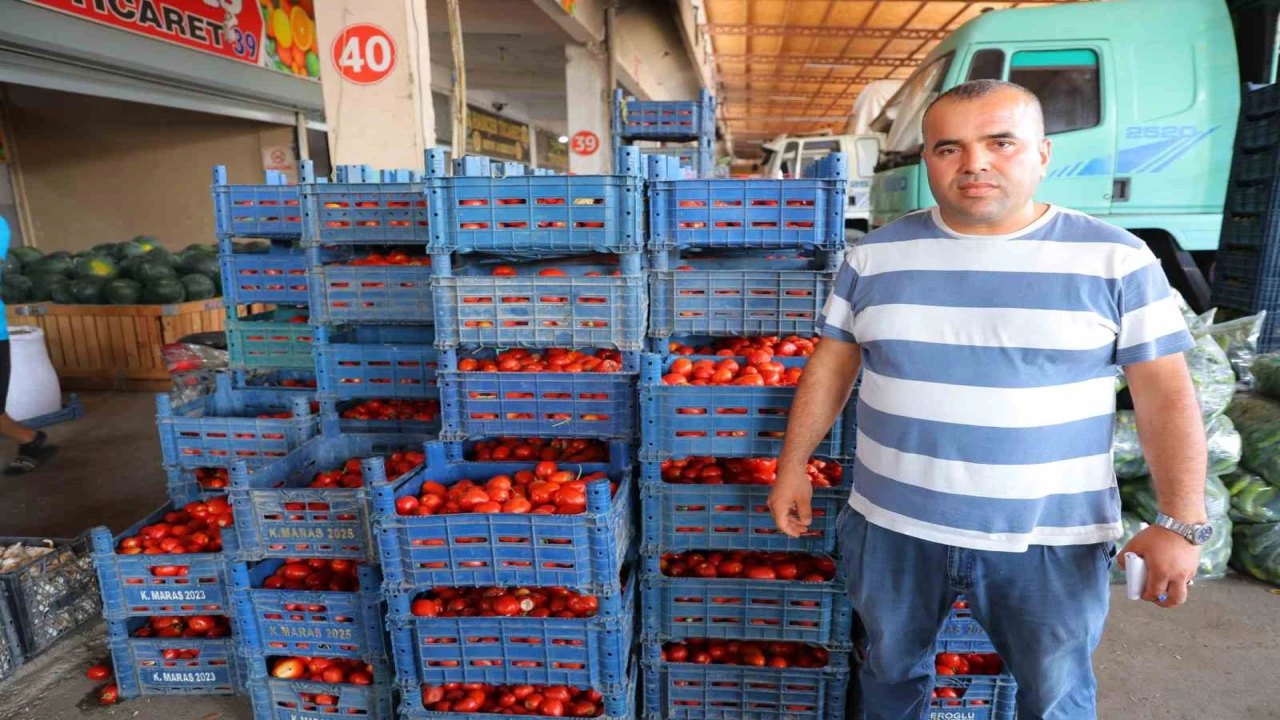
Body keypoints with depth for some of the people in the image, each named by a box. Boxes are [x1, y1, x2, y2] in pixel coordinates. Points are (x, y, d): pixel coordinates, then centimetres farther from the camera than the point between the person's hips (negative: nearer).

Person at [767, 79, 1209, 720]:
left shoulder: (1115, 259, -5)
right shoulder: (875, 256, -1)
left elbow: (1165, 393, -4)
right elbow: (830, 369, 4)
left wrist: (1182, 521, -9)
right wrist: (793, 467, 4)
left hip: (1051, 540, -1)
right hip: (891, 527, 2)